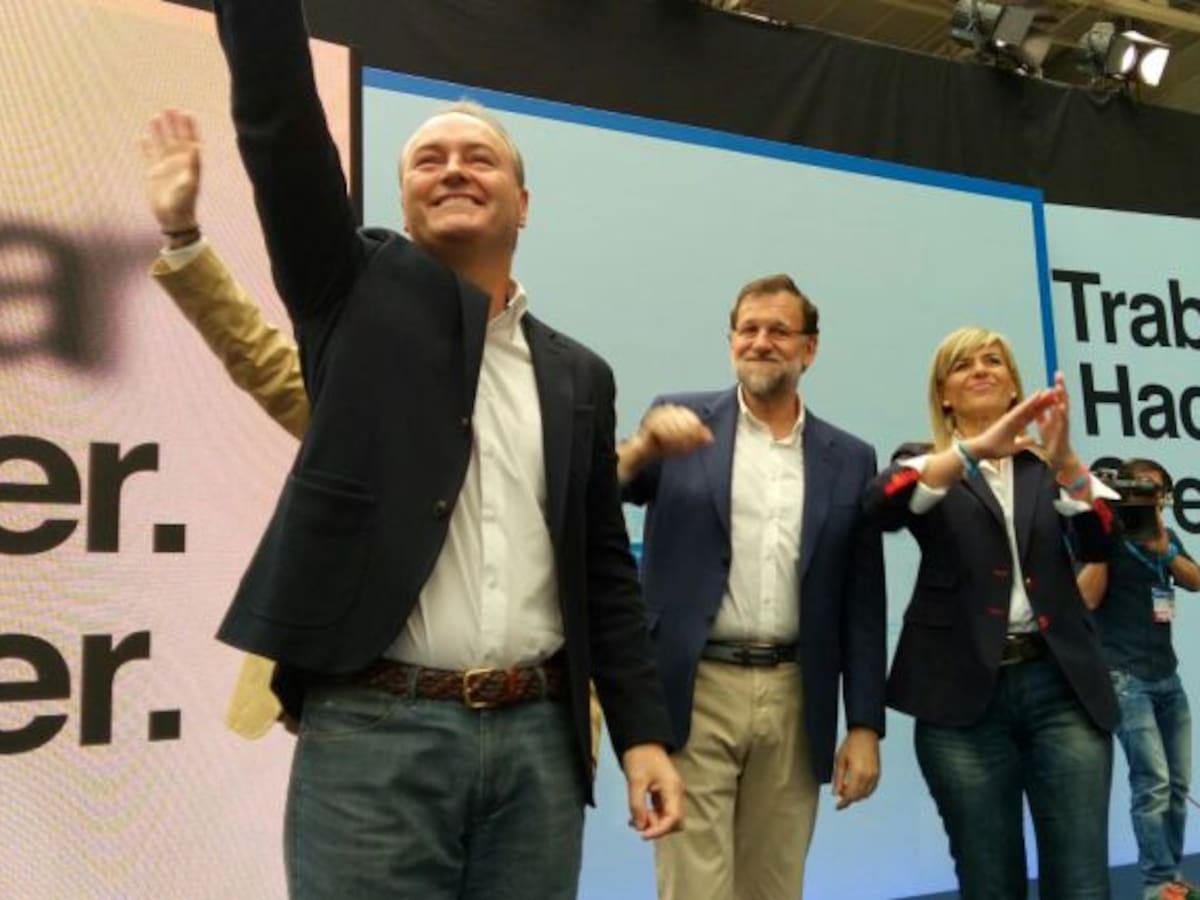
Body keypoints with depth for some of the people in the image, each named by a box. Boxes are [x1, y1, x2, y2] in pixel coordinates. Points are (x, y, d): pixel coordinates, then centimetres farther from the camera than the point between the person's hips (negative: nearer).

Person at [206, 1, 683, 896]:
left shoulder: (579, 375, 12)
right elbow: (278, 116, -5)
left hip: (538, 737, 3)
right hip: (375, 731, -3)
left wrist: (644, 730, 6)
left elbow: (606, 568, 11)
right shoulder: (361, 292, 6)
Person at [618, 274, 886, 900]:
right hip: (696, 693, -2)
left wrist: (865, 725, 4)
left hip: (794, 701, 3)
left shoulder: (850, 459, 8)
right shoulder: (681, 422, 2)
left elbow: (863, 605, 7)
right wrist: (643, 448, -29)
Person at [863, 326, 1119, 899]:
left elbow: (1098, 543, -3)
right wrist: (974, 449, -26)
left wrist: (1065, 459, -20)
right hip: (965, 691, -1)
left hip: (1061, 686, 2)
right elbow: (879, 507, -14)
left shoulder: (1047, 466, 14)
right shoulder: (925, 463, 9)